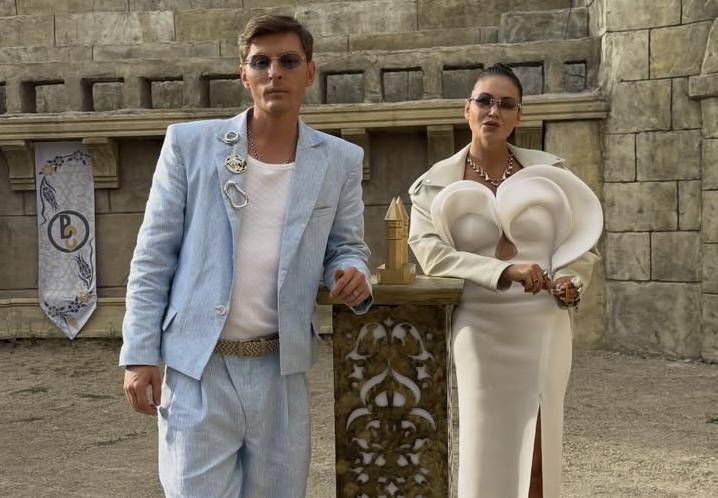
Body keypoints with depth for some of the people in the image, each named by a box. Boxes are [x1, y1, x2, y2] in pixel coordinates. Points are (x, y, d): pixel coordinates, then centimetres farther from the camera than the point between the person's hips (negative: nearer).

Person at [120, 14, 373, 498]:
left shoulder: (340, 160, 3)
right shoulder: (189, 143, -2)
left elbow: (346, 247, 12)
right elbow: (154, 256, -1)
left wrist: (355, 276, -12)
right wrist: (140, 353, -5)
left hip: (281, 369, 2)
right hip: (198, 367, -2)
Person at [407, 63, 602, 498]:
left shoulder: (548, 172, 6)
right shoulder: (437, 184, 1)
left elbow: (582, 241, 13)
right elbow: (431, 253, -11)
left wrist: (570, 281, -8)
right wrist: (504, 271, -22)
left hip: (544, 325, 2)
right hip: (480, 327, -1)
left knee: (537, 447, 6)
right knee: (486, 446, 3)